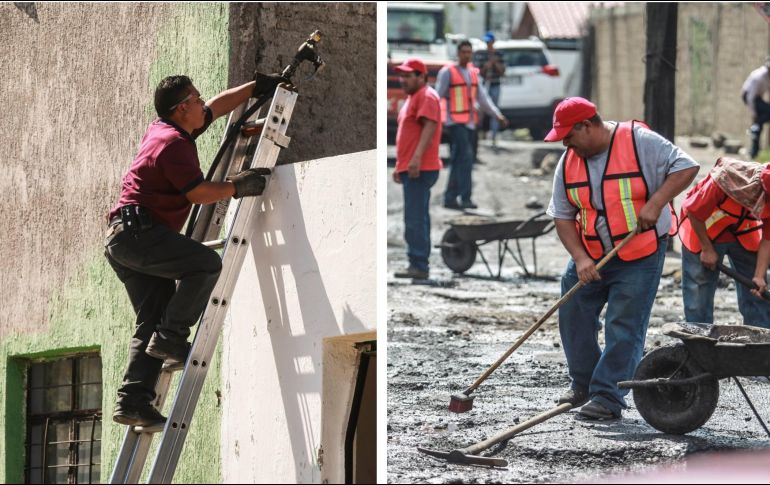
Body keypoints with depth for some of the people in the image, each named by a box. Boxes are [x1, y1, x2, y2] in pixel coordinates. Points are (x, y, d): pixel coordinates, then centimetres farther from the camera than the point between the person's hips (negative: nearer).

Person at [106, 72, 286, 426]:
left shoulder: (163, 131, 19)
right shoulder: (173, 143, -12)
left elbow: (219, 105, 30)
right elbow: (199, 193, -14)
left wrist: (258, 86, 31)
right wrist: (237, 187, -3)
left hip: (121, 238, 10)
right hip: (138, 230, -10)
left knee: (151, 322, 5)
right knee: (206, 263, -19)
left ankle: (132, 400, -2)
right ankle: (171, 337, -17)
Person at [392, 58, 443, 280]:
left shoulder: (426, 97, -9)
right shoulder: (412, 98, 23)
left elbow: (429, 127, -22)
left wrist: (417, 157, -31)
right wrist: (400, 165, 26)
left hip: (420, 169, -11)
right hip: (411, 169, 11)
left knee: (415, 218, -15)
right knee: (418, 218, 12)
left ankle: (418, 266, -17)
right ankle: (419, 265, 16)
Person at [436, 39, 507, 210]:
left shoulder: (473, 73, 15)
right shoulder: (447, 72, -5)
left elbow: (482, 97, 17)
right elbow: (438, 97, -7)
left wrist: (498, 115, 8)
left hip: (470, 122, 7)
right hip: (455, 122, -7)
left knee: (458, 161, 8)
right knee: (466, 157, -16)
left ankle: (450, 199, 13)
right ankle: (465, 198, -17)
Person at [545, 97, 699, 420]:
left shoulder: (640, 142, -15)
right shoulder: (569, 162, 1)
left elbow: (686, 168, -15)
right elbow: (563, 216, 1)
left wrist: (655, 203, -25)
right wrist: (580, 258, -12)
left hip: (640, 257, -6)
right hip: (590, 256, 6)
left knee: (624, 327, -8)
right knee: (573, 316, 9)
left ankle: (608, 398, -3)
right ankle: (584, 384, 27)